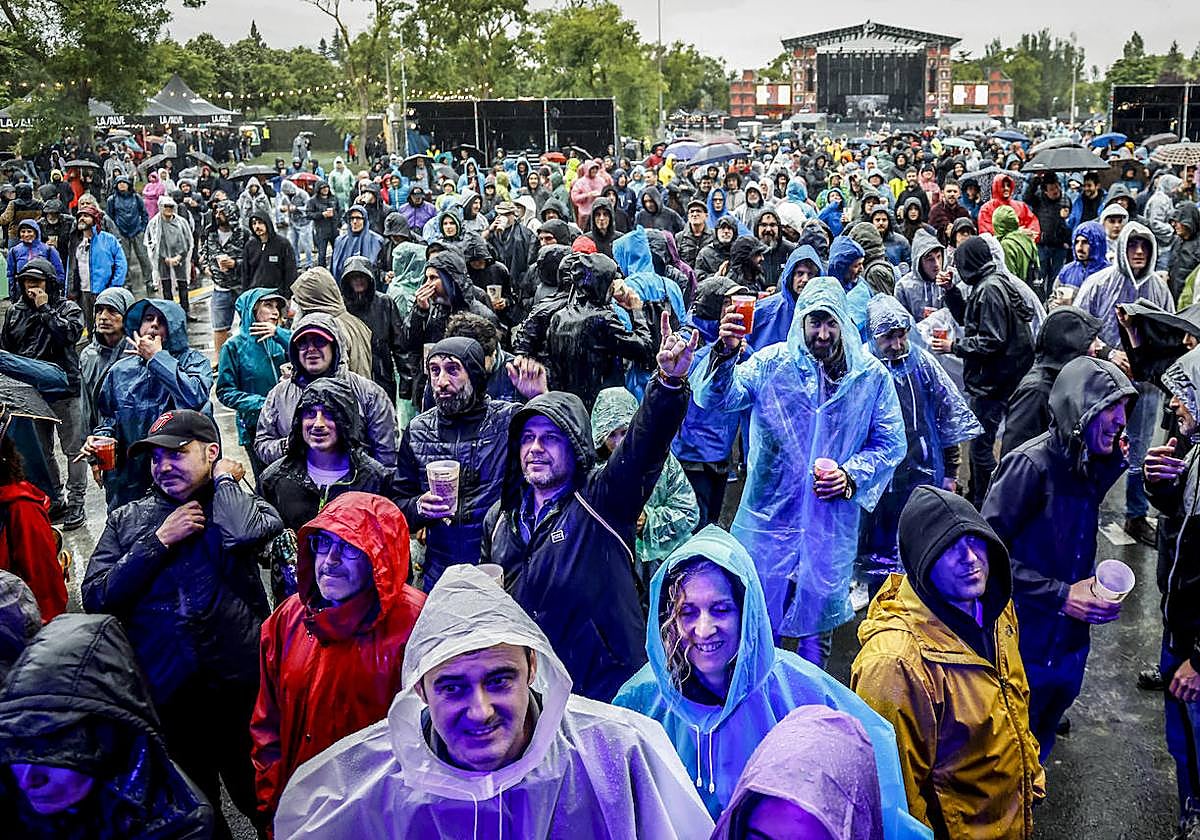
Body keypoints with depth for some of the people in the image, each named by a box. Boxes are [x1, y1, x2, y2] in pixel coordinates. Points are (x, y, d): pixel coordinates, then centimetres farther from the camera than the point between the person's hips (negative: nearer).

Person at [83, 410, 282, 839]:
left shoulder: (240, 503, 0)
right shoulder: (126, 520, 7)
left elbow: (245, 533, -26)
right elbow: (97, 599, -4)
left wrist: (224, 479, -8)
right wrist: (160, 541, -10)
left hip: (239, 686, -2)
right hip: (165, 690, 2)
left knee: (258, 797, 12)